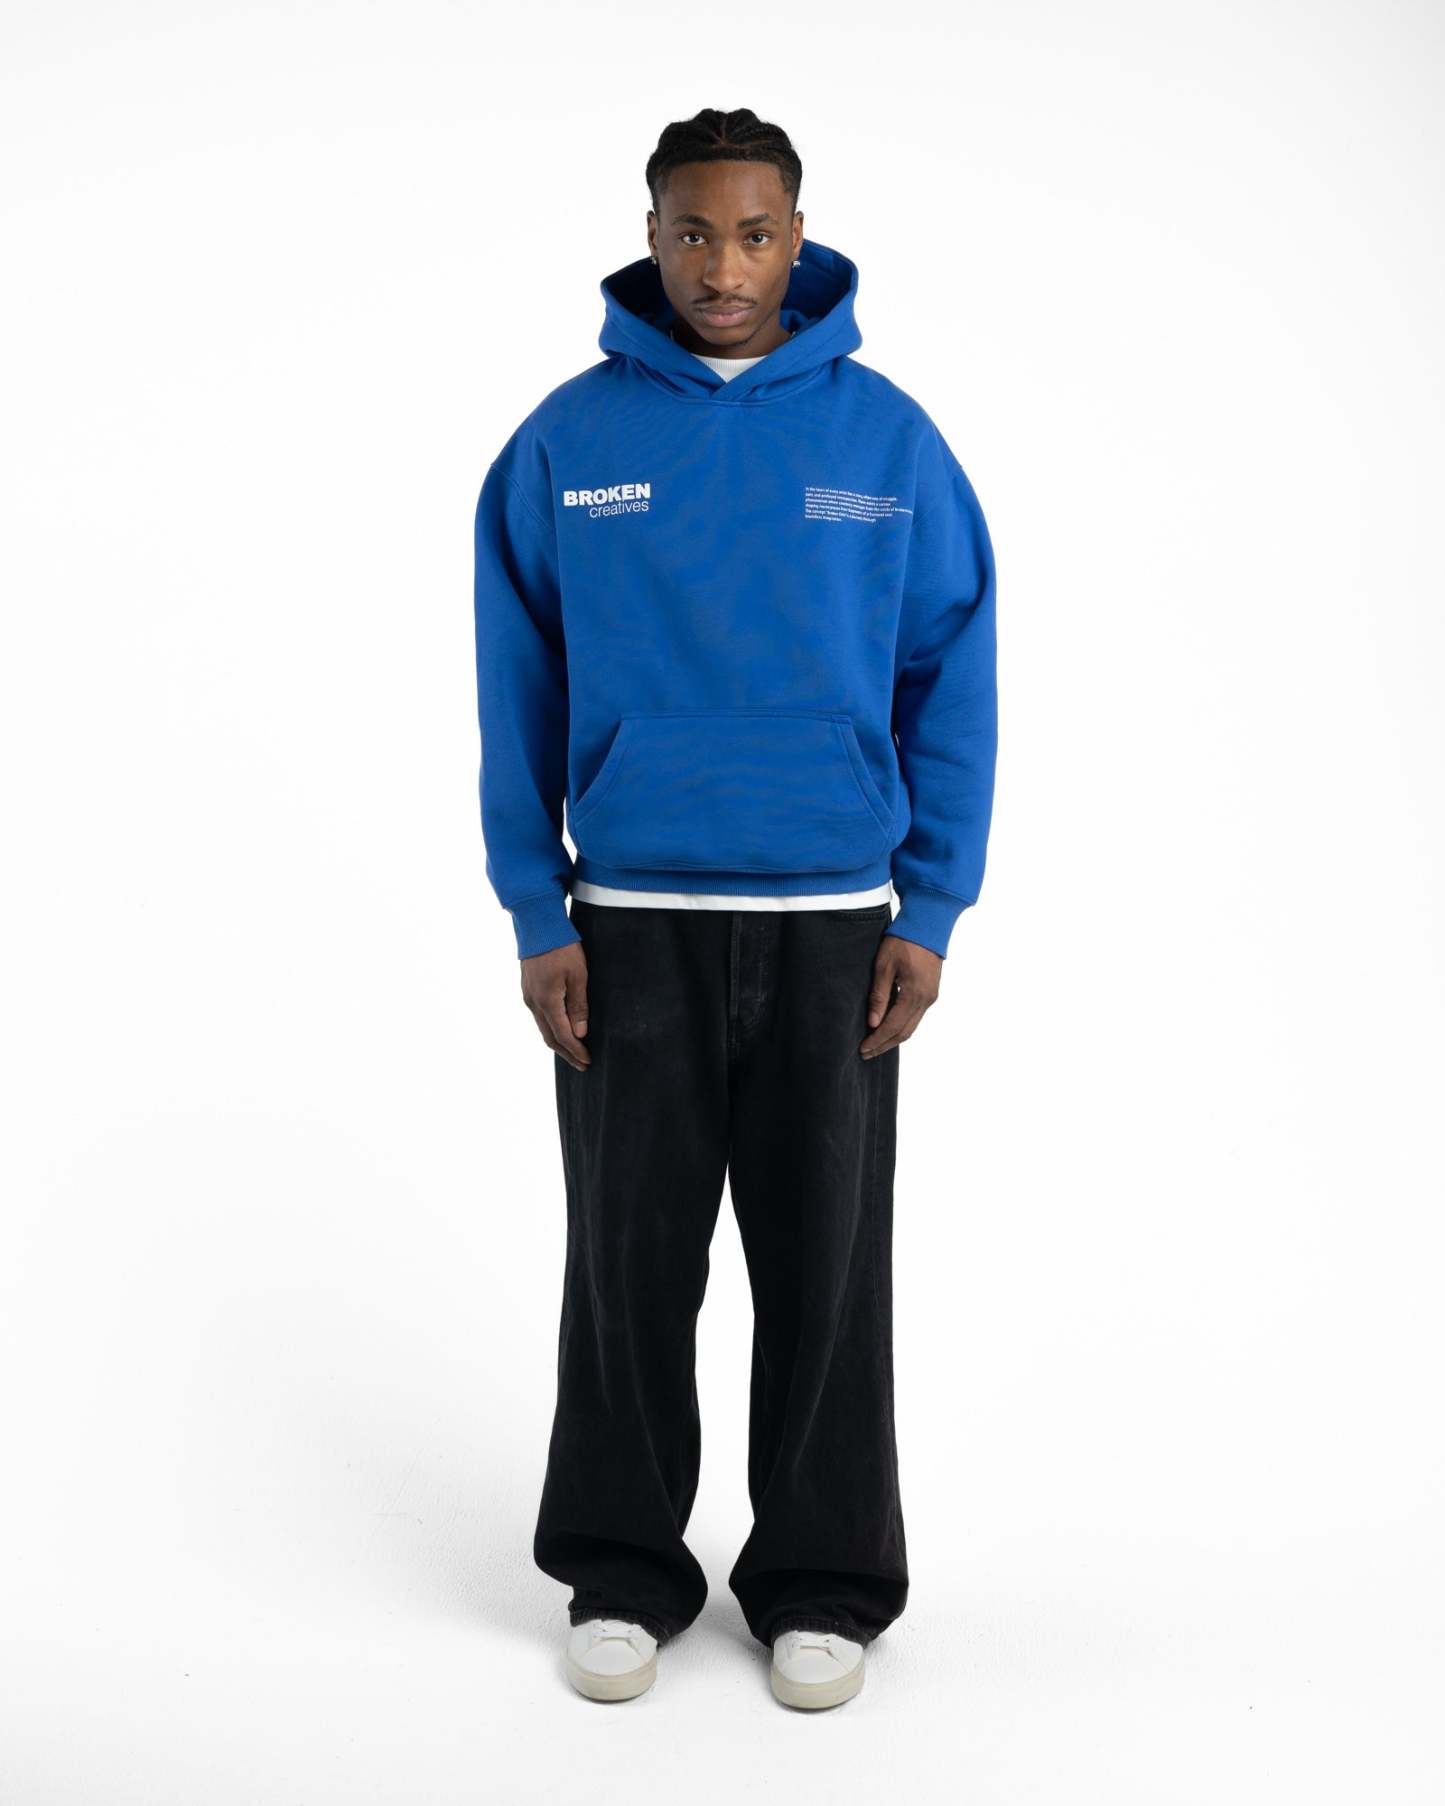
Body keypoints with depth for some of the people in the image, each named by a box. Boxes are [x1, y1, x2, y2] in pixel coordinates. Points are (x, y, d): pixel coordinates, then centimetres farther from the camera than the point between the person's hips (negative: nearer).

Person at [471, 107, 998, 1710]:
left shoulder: (887, 437, 0)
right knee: (630, 1259, 9)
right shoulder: (566, 441, -1)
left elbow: (952, 683, 1)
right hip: (629, 923, 0)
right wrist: (537, 918, -4)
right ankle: (623, 1569, 27)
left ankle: (823, 1579, 25)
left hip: (834, 923, 0)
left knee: (826, 1265, 8)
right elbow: (520, 696, 1)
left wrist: (929, 915, -4)